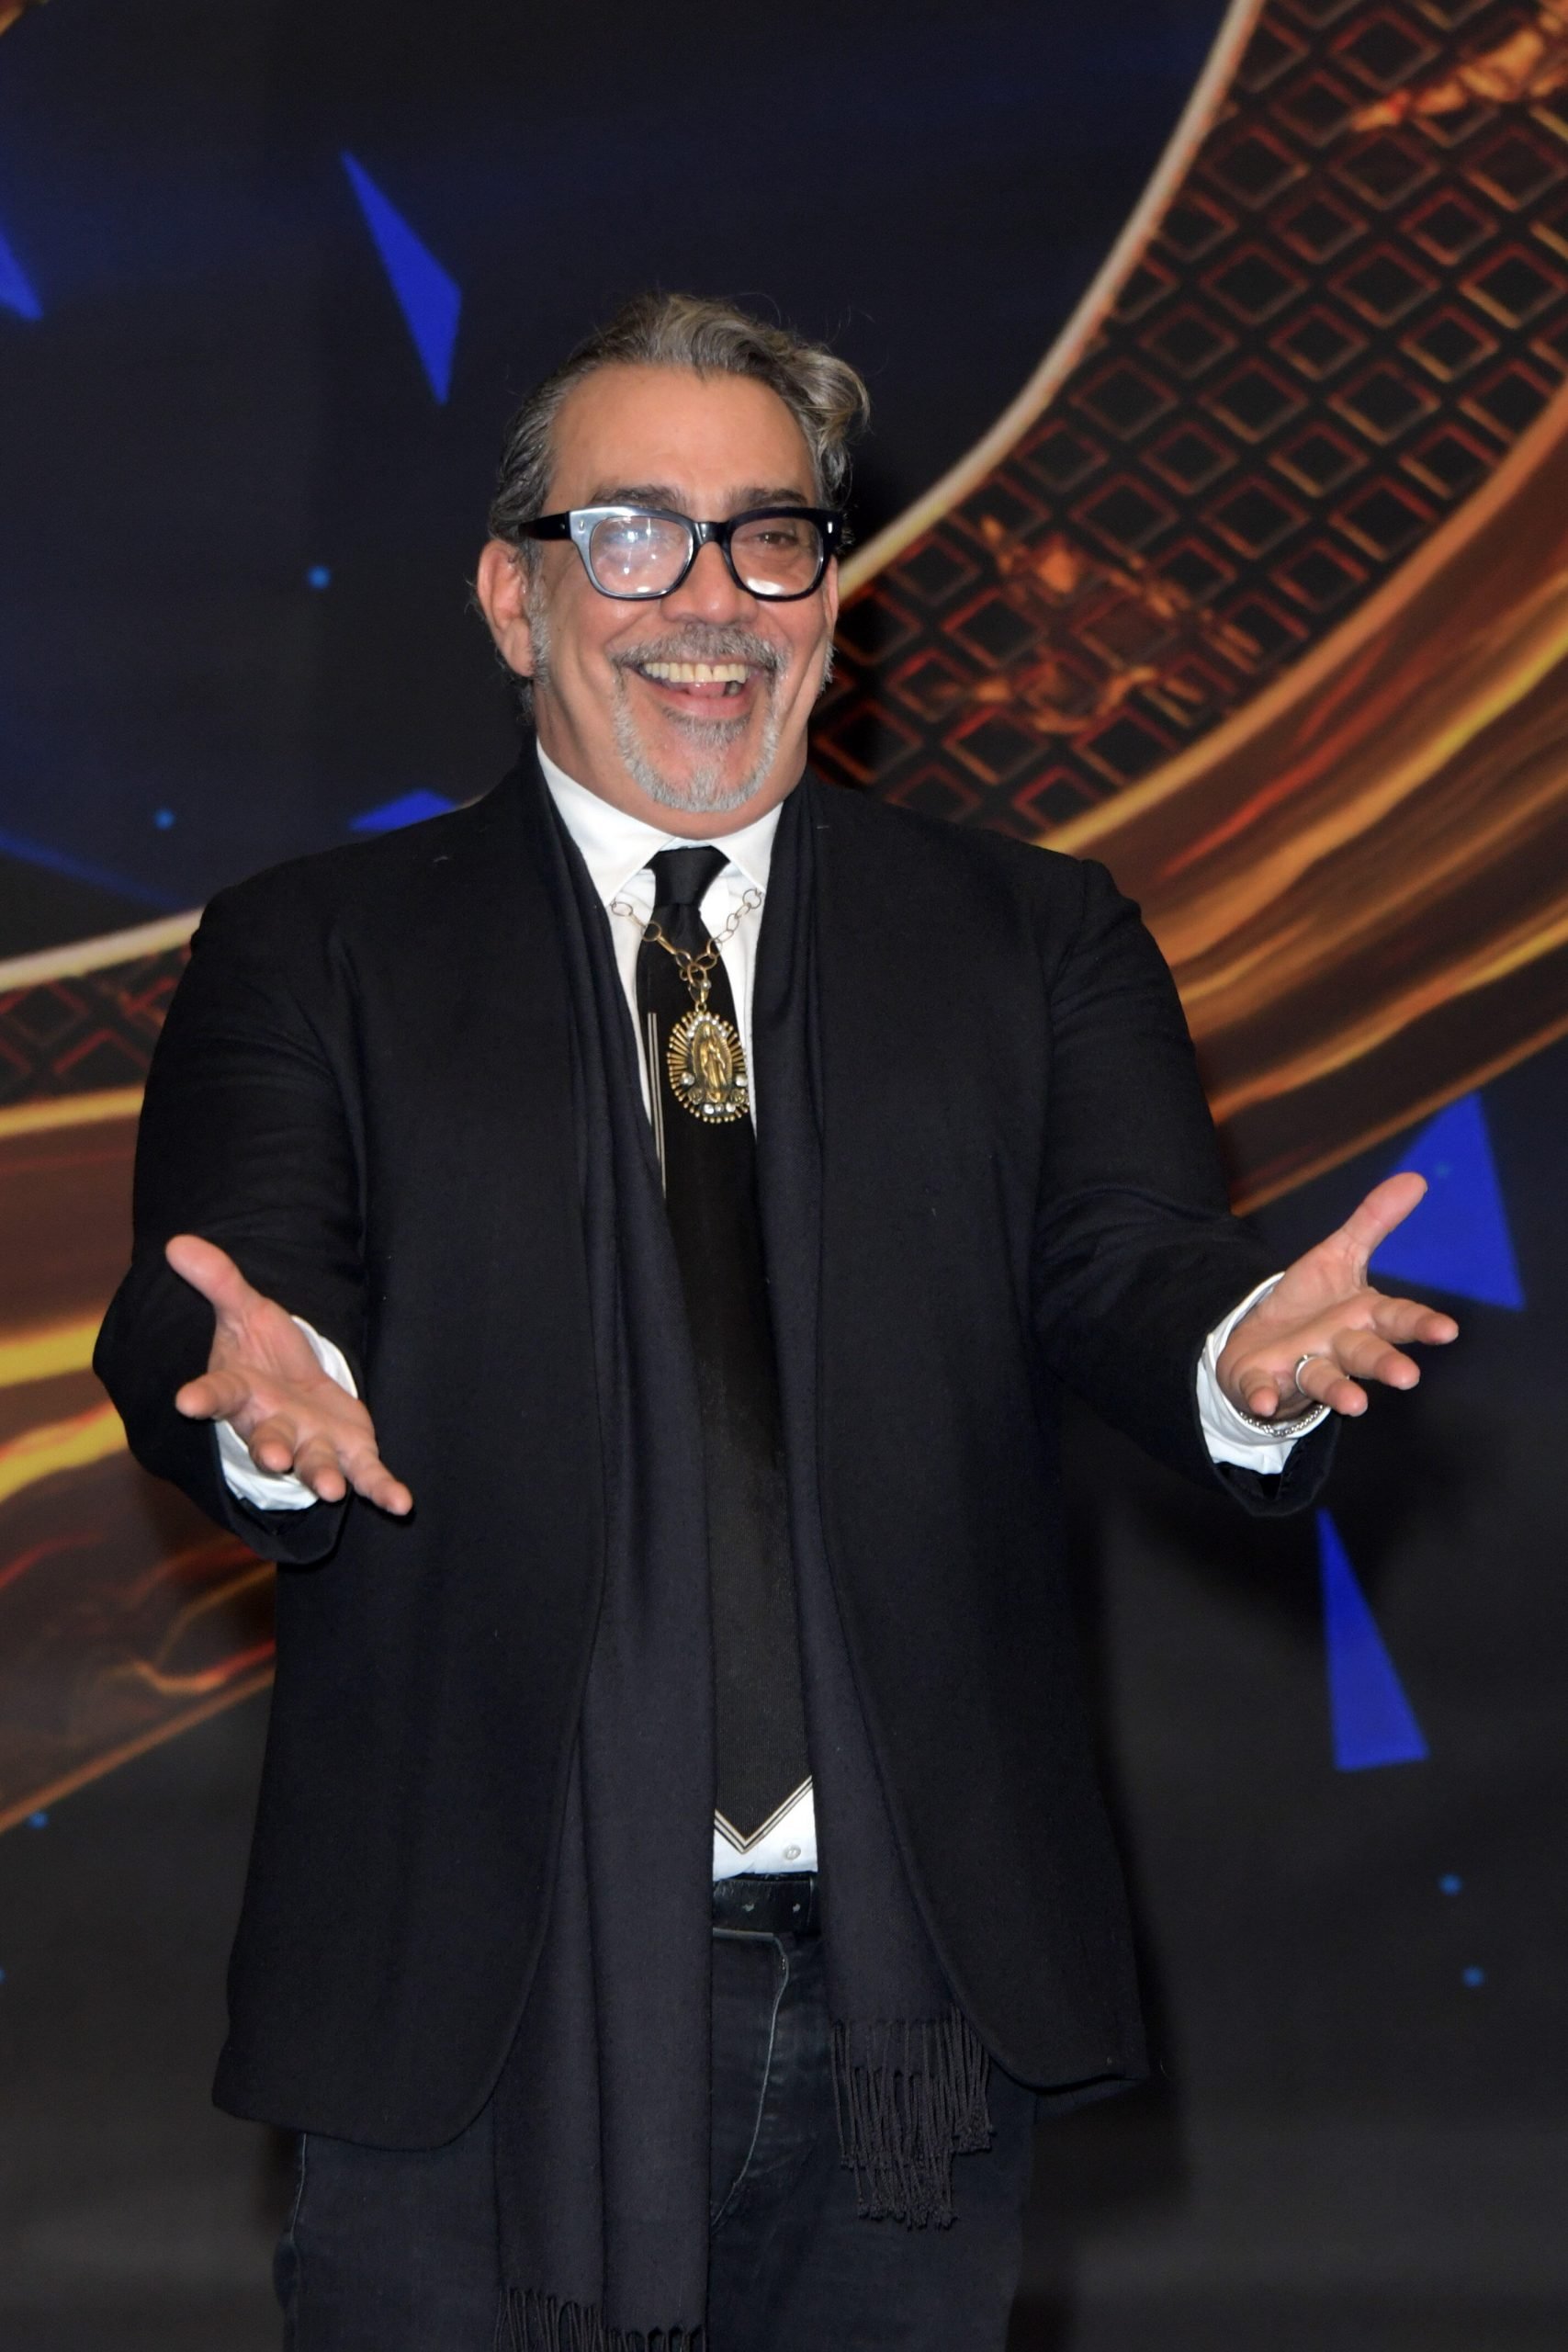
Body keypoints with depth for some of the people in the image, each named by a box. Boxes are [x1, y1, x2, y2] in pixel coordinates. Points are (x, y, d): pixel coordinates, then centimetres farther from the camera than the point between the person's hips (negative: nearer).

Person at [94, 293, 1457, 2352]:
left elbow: (1119, 1257, -2)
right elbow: (203, 1304, -6)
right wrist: (272, 1391, -30)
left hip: (913, 1988, 2)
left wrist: (1241, 1350, -26)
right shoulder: (312, 953, 7)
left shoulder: (1034, 944, 11)